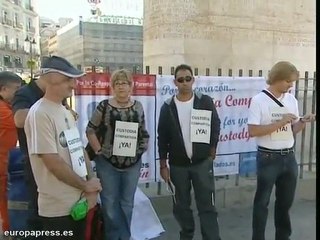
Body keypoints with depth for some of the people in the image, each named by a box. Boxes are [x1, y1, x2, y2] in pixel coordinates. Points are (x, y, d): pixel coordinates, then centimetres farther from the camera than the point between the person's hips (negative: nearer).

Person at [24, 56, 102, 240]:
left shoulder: (66, 112, 9)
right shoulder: (40, 114, -18)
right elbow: (53, 162, -22)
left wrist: (91, 187, 0)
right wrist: (86, 186, -11)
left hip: (79, 202, 8)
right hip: (57, 208, -8)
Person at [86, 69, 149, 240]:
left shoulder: (138, 106, 3)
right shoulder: (105, 106, -6)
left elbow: (143, 132, 12)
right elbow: (90, 130, -1)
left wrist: (142, 149, 2)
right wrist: (98, 150, -7)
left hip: (132, 162, 3)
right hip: (108, 163, -2)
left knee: (127, 203, 16)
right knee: (110, 203, 10)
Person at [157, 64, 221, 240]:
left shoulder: (205, 102, -3)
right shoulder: (167, 107, -2)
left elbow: (215, 126, 5)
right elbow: (162, 138, 1)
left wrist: (212, 151, 2)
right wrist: (163, 165, 0)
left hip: (202, 162, -1)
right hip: (178, 165, 2)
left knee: (207, 205, 2)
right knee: (181, 206, 14)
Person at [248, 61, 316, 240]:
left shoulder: (292, 100, 6)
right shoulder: (259, 100, -11)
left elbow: (293, 131, 13)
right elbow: (253, 131, -19)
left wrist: (303, 122, -7)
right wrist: (281, 122, -20)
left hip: (289, 157, 6)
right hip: (268, 158, -6)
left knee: (286, 201, 17)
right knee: (262, 202, 7)